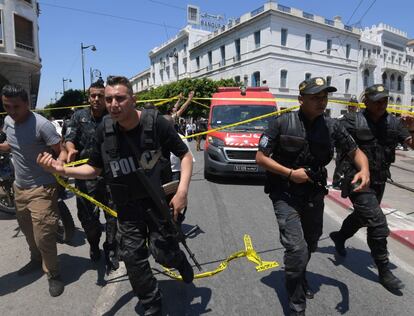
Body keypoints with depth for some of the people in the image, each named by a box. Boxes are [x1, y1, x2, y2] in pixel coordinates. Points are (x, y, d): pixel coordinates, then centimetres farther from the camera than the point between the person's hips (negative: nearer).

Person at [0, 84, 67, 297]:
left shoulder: (41, 125, -22)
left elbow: (62, 151, -20)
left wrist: (58, 165, -40)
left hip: (41, 189, -8)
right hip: (19, 187, 8)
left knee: (43, 236, -4)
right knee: (27, 230, 23)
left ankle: (53, 274, 17)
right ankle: (36, 260, 47)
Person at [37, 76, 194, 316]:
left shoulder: (155, 122, -17)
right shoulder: (105, 130, -6)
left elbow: (185, 155, -10)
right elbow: (95, 169, 5)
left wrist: (182, 191, -20)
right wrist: (63, 170, -11)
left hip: (159, 199, -3)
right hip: (127, 206, 4)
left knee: (163, 252, -3)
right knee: (132, 256, 8)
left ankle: (180, 260, 38)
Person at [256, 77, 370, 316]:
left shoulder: (332, 126, -3)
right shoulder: (282, 123, -13)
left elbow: (356, 152, 6)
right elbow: (260, 157, -10)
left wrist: (364, 170, -16)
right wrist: (290, 173, -20)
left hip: (314, 195, 5)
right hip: (286, 195, -4)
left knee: (310, 245, 21)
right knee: (297, 249, -13)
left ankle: (300, 277, 52)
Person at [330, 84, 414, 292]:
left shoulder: (393, 122, 1)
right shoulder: (353, 121, -12)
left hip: (379, 181, 6)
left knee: (362, 217, 23)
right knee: (378, 223, -9)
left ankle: (339, 236, 51)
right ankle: (383, 271, 9)